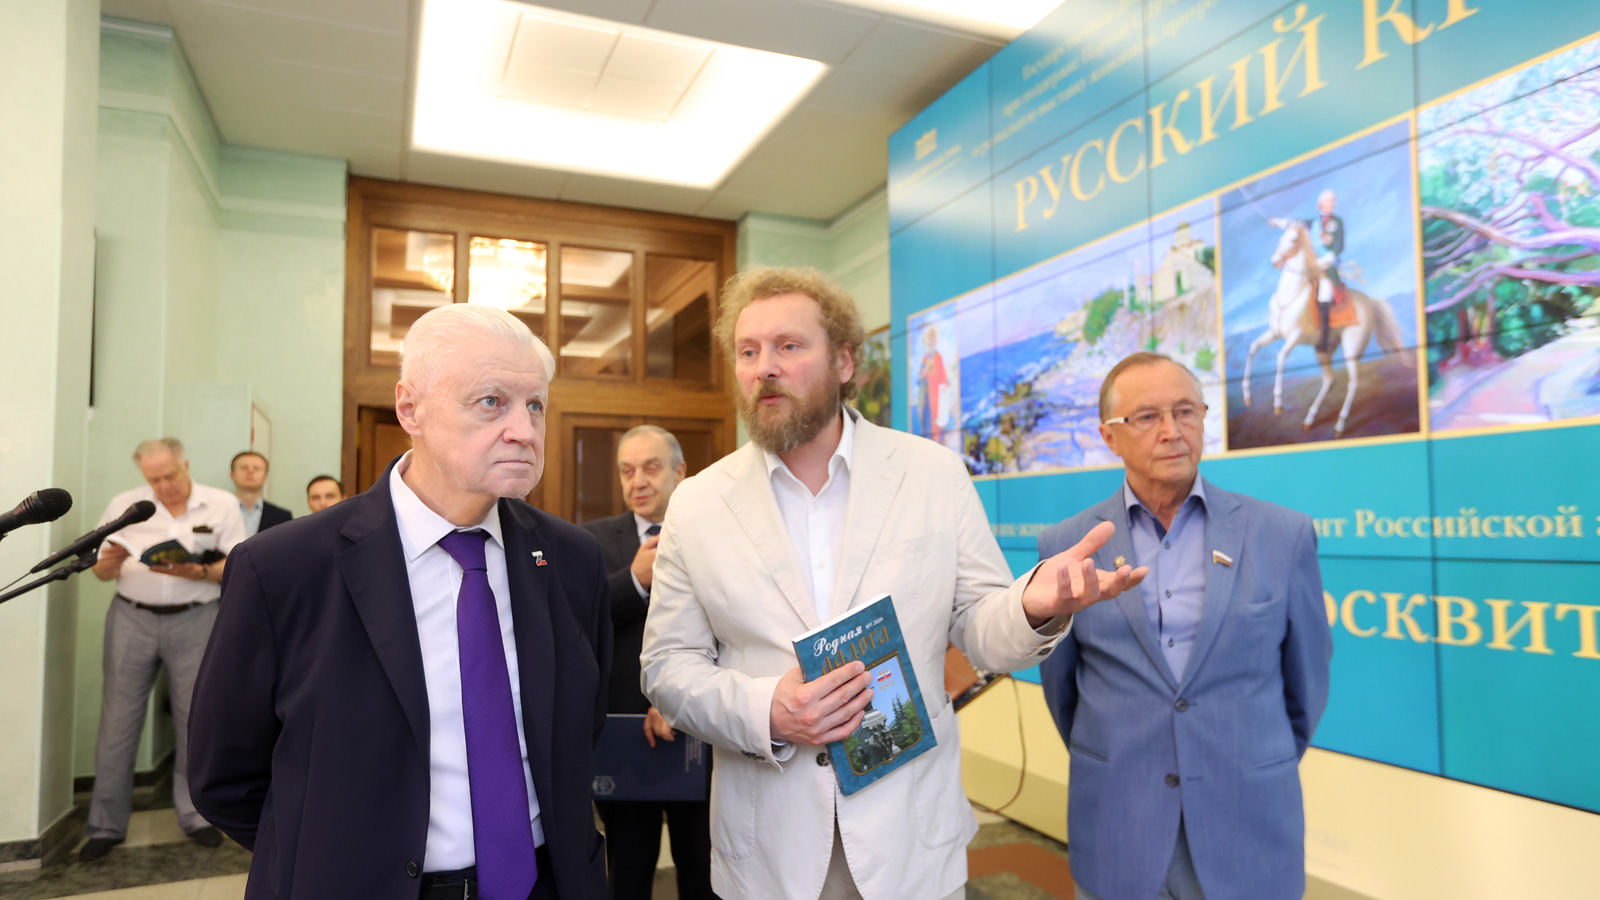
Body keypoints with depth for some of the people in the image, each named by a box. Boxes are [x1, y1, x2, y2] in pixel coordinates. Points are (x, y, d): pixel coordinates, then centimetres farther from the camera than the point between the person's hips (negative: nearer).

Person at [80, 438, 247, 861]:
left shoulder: (222, 505, 2)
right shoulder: (124, 505, 7)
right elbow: (101, 572, 8)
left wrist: (197, 572, -20)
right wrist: (110, 562, -15)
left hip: (195, 620, -1)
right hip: (132, 618, 1)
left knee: (194, 719, 4)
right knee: (118, 718, 2)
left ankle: (196, 816, 18)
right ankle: (107, 825, 14)